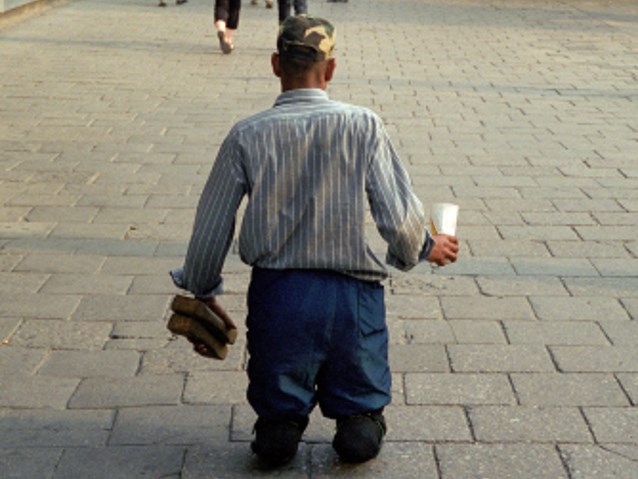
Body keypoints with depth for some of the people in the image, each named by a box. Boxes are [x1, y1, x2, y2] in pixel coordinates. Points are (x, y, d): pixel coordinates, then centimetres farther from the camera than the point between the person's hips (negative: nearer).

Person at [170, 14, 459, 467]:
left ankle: (281, 423, -1)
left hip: (276, 295, 1)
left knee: (276, 407, 23)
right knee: (363, 403, 23)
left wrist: (205, 297, 19)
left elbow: (209, 232, 3)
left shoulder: (246, 136, -2)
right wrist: (428, 247, 15)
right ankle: (359, 422, -1)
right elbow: (400, 220, -8)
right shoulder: (363, 126, -5)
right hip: (352, 297, 0)